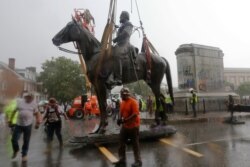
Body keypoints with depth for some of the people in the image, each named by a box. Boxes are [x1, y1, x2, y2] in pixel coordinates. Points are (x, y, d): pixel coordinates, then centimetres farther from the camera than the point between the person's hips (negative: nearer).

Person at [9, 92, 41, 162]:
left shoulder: (34, 104, -1)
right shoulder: (20, 102, 1)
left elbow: (37, 113, 6)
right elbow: (15, 111, 11)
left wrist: (38, 122, 0)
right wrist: (11, 119, 11)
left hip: (28, 125, -1)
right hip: (19, 124, 1)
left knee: (26, 141, 7)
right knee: (14, 139, 3)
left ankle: (24, 155, 27)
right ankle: (16, 150, 35)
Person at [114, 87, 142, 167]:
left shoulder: (133, 102, -17)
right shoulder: (122, 102, 7)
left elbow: (135, 114, -24)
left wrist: (125, 120, -27)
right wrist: (120, 119, -5)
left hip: (133, 126, -7)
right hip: (124, 126, 8)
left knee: (135, 144, 6)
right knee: (121, 143, 12)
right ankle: (122, 160, 27)